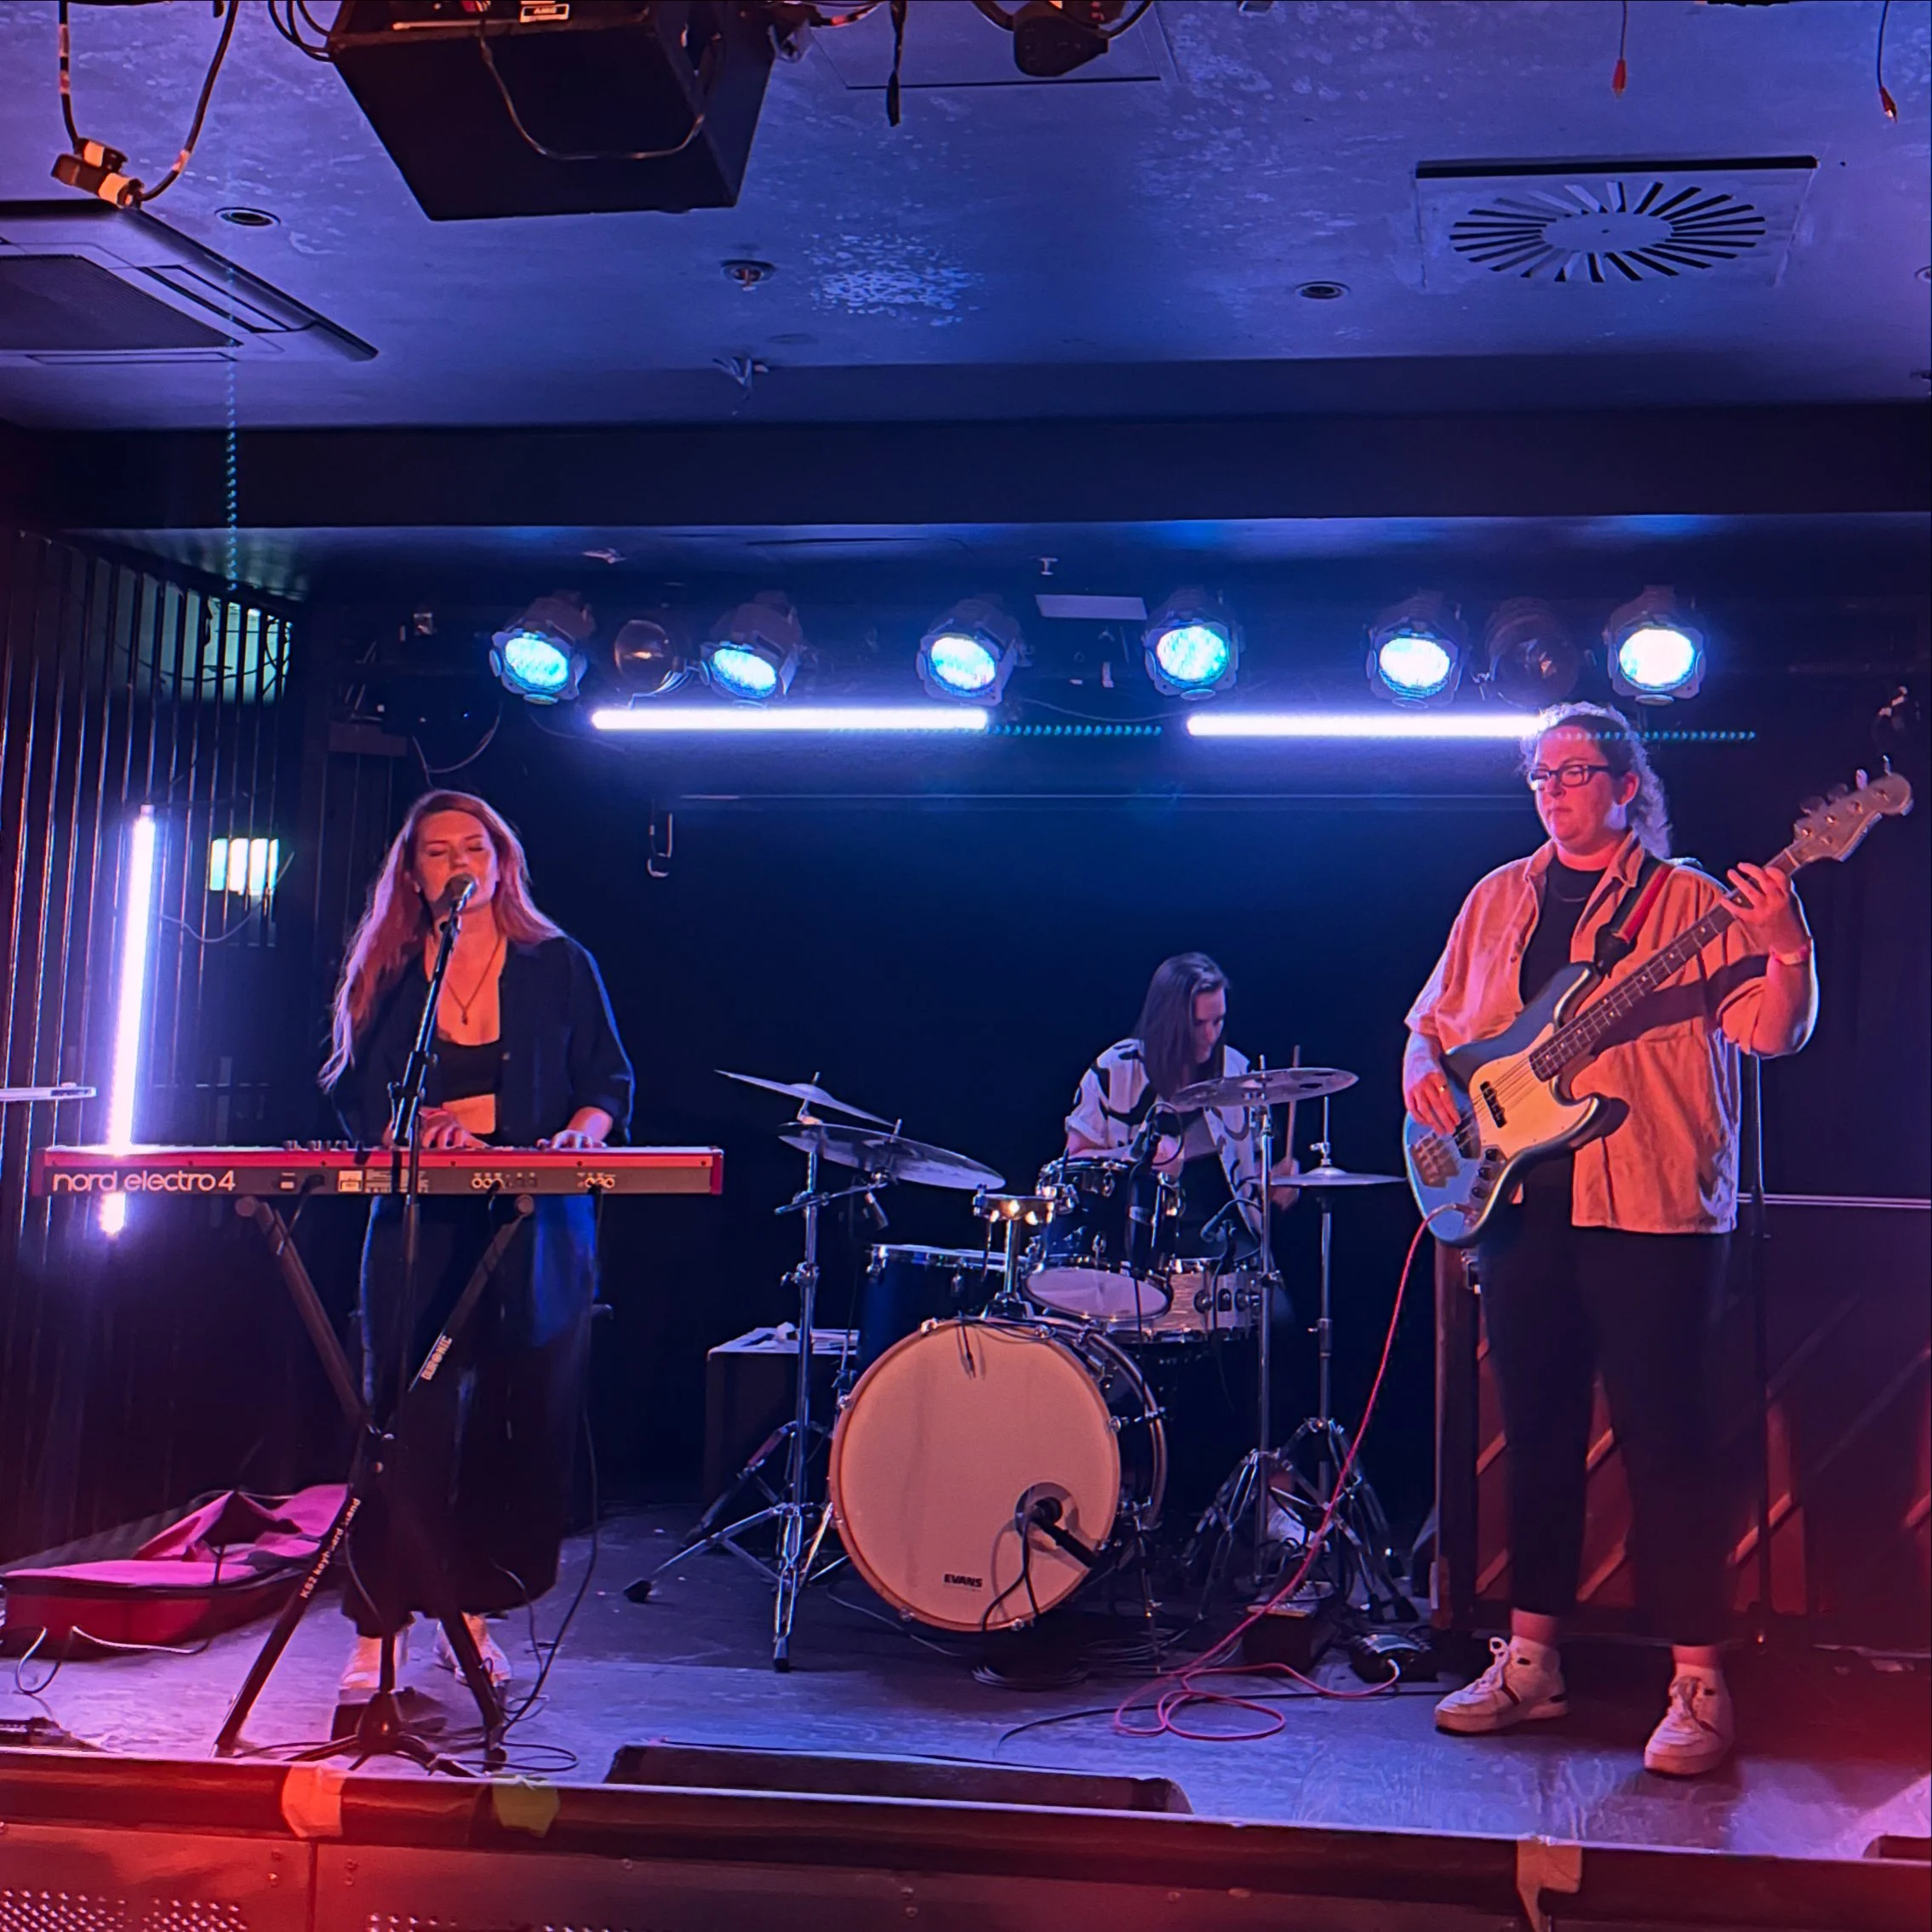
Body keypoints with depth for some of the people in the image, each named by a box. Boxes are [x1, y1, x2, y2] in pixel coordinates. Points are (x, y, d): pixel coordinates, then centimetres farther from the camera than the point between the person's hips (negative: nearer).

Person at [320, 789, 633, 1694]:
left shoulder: (559, 966, 8)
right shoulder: (385, 975, 10)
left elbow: (610, 1084, 8)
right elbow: (355, 1098, 7)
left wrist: (580, 1131, -13)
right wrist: (425, 1132, -12)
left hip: (538, 1223, 0)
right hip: (415, 1222, 0)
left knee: (521, 1425, 2)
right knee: (403, 1423, -4)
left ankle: (473, 1615, 16)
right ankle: (375, 1632, 4)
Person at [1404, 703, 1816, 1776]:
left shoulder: (1690, 901, 0)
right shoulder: (1497, 899, 15)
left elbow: (1772, 1031, -10)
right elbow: (1434, 1016, 20)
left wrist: (1787, 950, -29)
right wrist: (1424, 1069, -1)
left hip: (1651, 1203, -5)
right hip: (1516, 1196, 5)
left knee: (1663, 1438, -4)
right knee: (1537, 1430, 12)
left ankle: (1698, 1687, 4)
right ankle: (1529, 1659, 23)